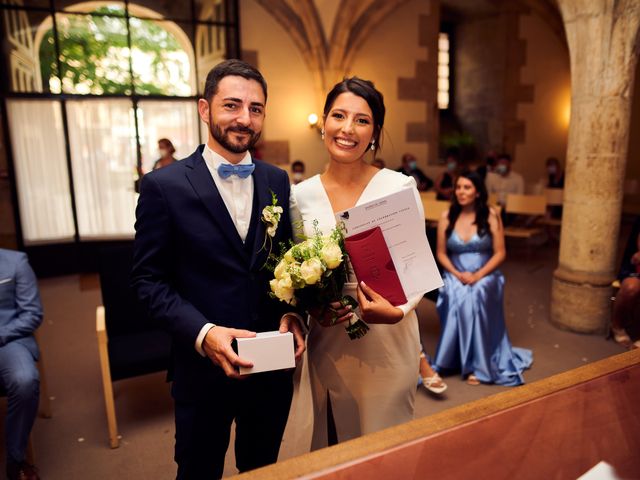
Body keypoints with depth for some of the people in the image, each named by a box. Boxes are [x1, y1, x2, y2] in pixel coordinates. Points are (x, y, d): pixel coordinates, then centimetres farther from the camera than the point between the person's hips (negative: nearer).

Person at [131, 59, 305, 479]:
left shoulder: (277, 181, 2)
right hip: (204, 366, -3)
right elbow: (149, 279, -10)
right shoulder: (164, 186, -11)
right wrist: (202, 332, -22)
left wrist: (293, 313, -9)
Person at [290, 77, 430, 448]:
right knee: (332, 436, 20)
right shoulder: (301, 195, 0)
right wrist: (311, 306, -11)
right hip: (327, 340, 3)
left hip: (387, 338, -2)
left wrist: (397, 311, -23)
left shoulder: (401, 187, -9)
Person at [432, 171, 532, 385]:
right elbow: (441, 253, 6)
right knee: (457, 297, -32)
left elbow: (500, 253, -3)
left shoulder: (490, 216, -2)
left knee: (476, 296, -34)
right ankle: (454, 358, -16)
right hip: (455, 276, 1)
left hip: (485, 276, -1)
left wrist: (478, 275, -16)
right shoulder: (447, 217, 3)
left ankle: (477, 363, -22)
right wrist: (457, 274, -11)